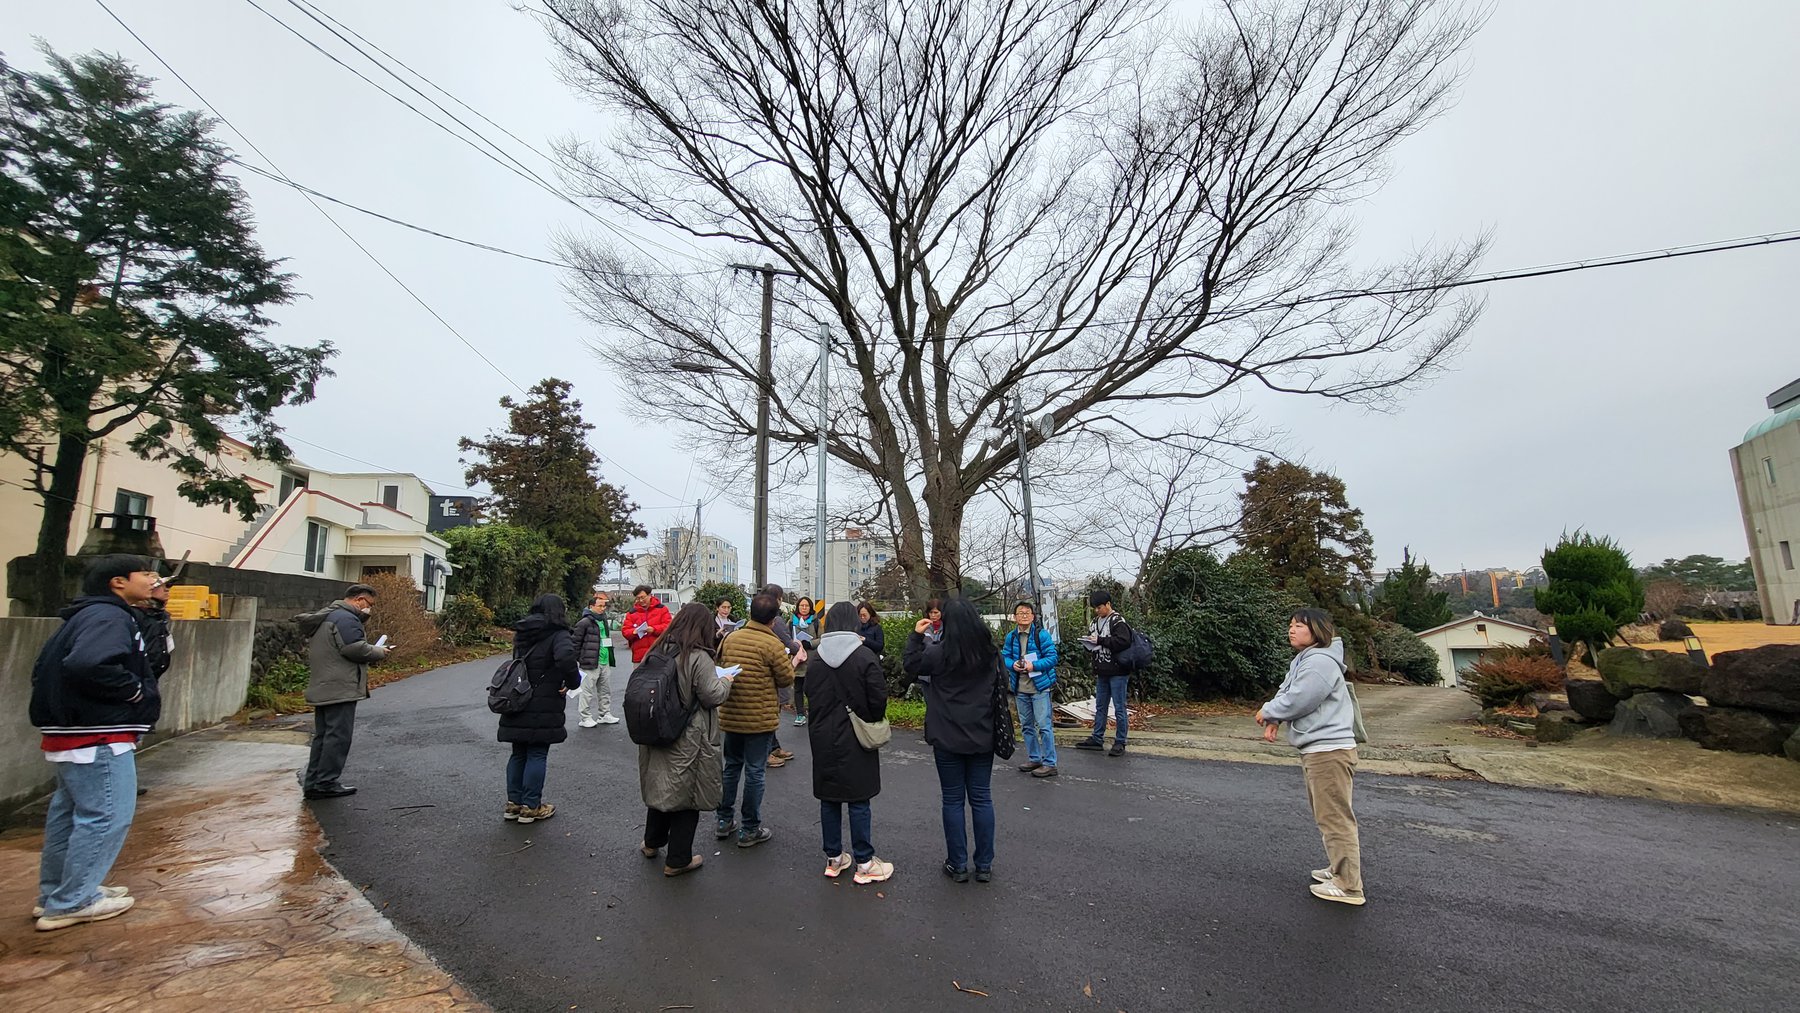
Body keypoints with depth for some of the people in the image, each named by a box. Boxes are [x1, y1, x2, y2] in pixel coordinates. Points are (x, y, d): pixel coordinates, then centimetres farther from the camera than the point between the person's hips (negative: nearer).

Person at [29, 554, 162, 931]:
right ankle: (72, 903, 7)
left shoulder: (87, 616, 14)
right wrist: (134, 690, -19)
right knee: (106, 816, -2)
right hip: (97, 738, -11)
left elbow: (45, 668, 18)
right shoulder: (109, 617, -18)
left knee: (69, 814, 19)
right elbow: (88, 664, -33)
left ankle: (54, 895, 30)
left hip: (71, 734, 11)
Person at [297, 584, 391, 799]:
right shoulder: (345, 618, -15)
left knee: (322, 736, 15)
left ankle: (312, 782, 20)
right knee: (338, 735, -4)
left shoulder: (325, 616, 19)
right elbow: (356, 649, -23)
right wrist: (379, 651, -7)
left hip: (322, 689, 11)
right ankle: (326, 783, 0)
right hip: (340, 689, -11)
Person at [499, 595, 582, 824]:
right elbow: (565, 657, -33)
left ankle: (513, 802, 25)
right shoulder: (558, 635, -14)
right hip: (542, 711, -7)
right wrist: (573, 681, -17)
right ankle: (531, 807, 11)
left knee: (518, 754, 17)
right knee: (537, 755, 4)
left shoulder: (521, 634, 12)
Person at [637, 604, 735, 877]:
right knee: (686, 793, 9)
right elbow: (712, 696, -20)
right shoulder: (698, 658, -22)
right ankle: (677, 860, 20)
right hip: (688, 741, -7)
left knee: (660, 786, 25)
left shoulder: (657, 651, -1)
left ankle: (652, 843, 44)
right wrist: (725, 681, -1)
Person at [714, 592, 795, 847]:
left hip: (730, 715, 6)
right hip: (760, 718, -5)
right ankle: (750, 830, 17)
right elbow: (786, 678, -10)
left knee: (731, 766, 20)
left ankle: (724, 821, 30)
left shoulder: (731, 637, -1)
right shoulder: (772, 644, -18)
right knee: (754, 772, 6)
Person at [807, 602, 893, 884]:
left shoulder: (815, 656, -2)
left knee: (829, 798, 14)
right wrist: (873, 723, 4)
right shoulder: (865, 656, -15)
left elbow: (810, 696, 5)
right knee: (859, 800, 5)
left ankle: (834, 859, 26)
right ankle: (864, 863, 14)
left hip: (823, 737, 4)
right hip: (855, 738, -4)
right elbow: (878, 699, -13)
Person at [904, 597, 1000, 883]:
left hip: (948, 739, -3)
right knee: (982, 799, 12)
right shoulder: (990, 651, -2)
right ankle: (984, 865, 20)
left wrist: (916, 636, 5)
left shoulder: (939, 652, -16)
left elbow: (912, 666, 0)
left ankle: (958, 865, 18)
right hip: (982, 737, 4)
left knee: (953, 800, 9)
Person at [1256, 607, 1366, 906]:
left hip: (1329, 751, -11)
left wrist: (1267, 712, -5)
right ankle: (1341, 867, 34)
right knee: (1326, 815, 21)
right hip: (1315, 750, 11)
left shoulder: (1320, 662, -19)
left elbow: (1297, 701, -22)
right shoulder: (1303, 660, 15)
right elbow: (1287, 694, 15)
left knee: (1334, 817, -4)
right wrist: (1274, 720, -4)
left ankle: (1349, 886, 4)